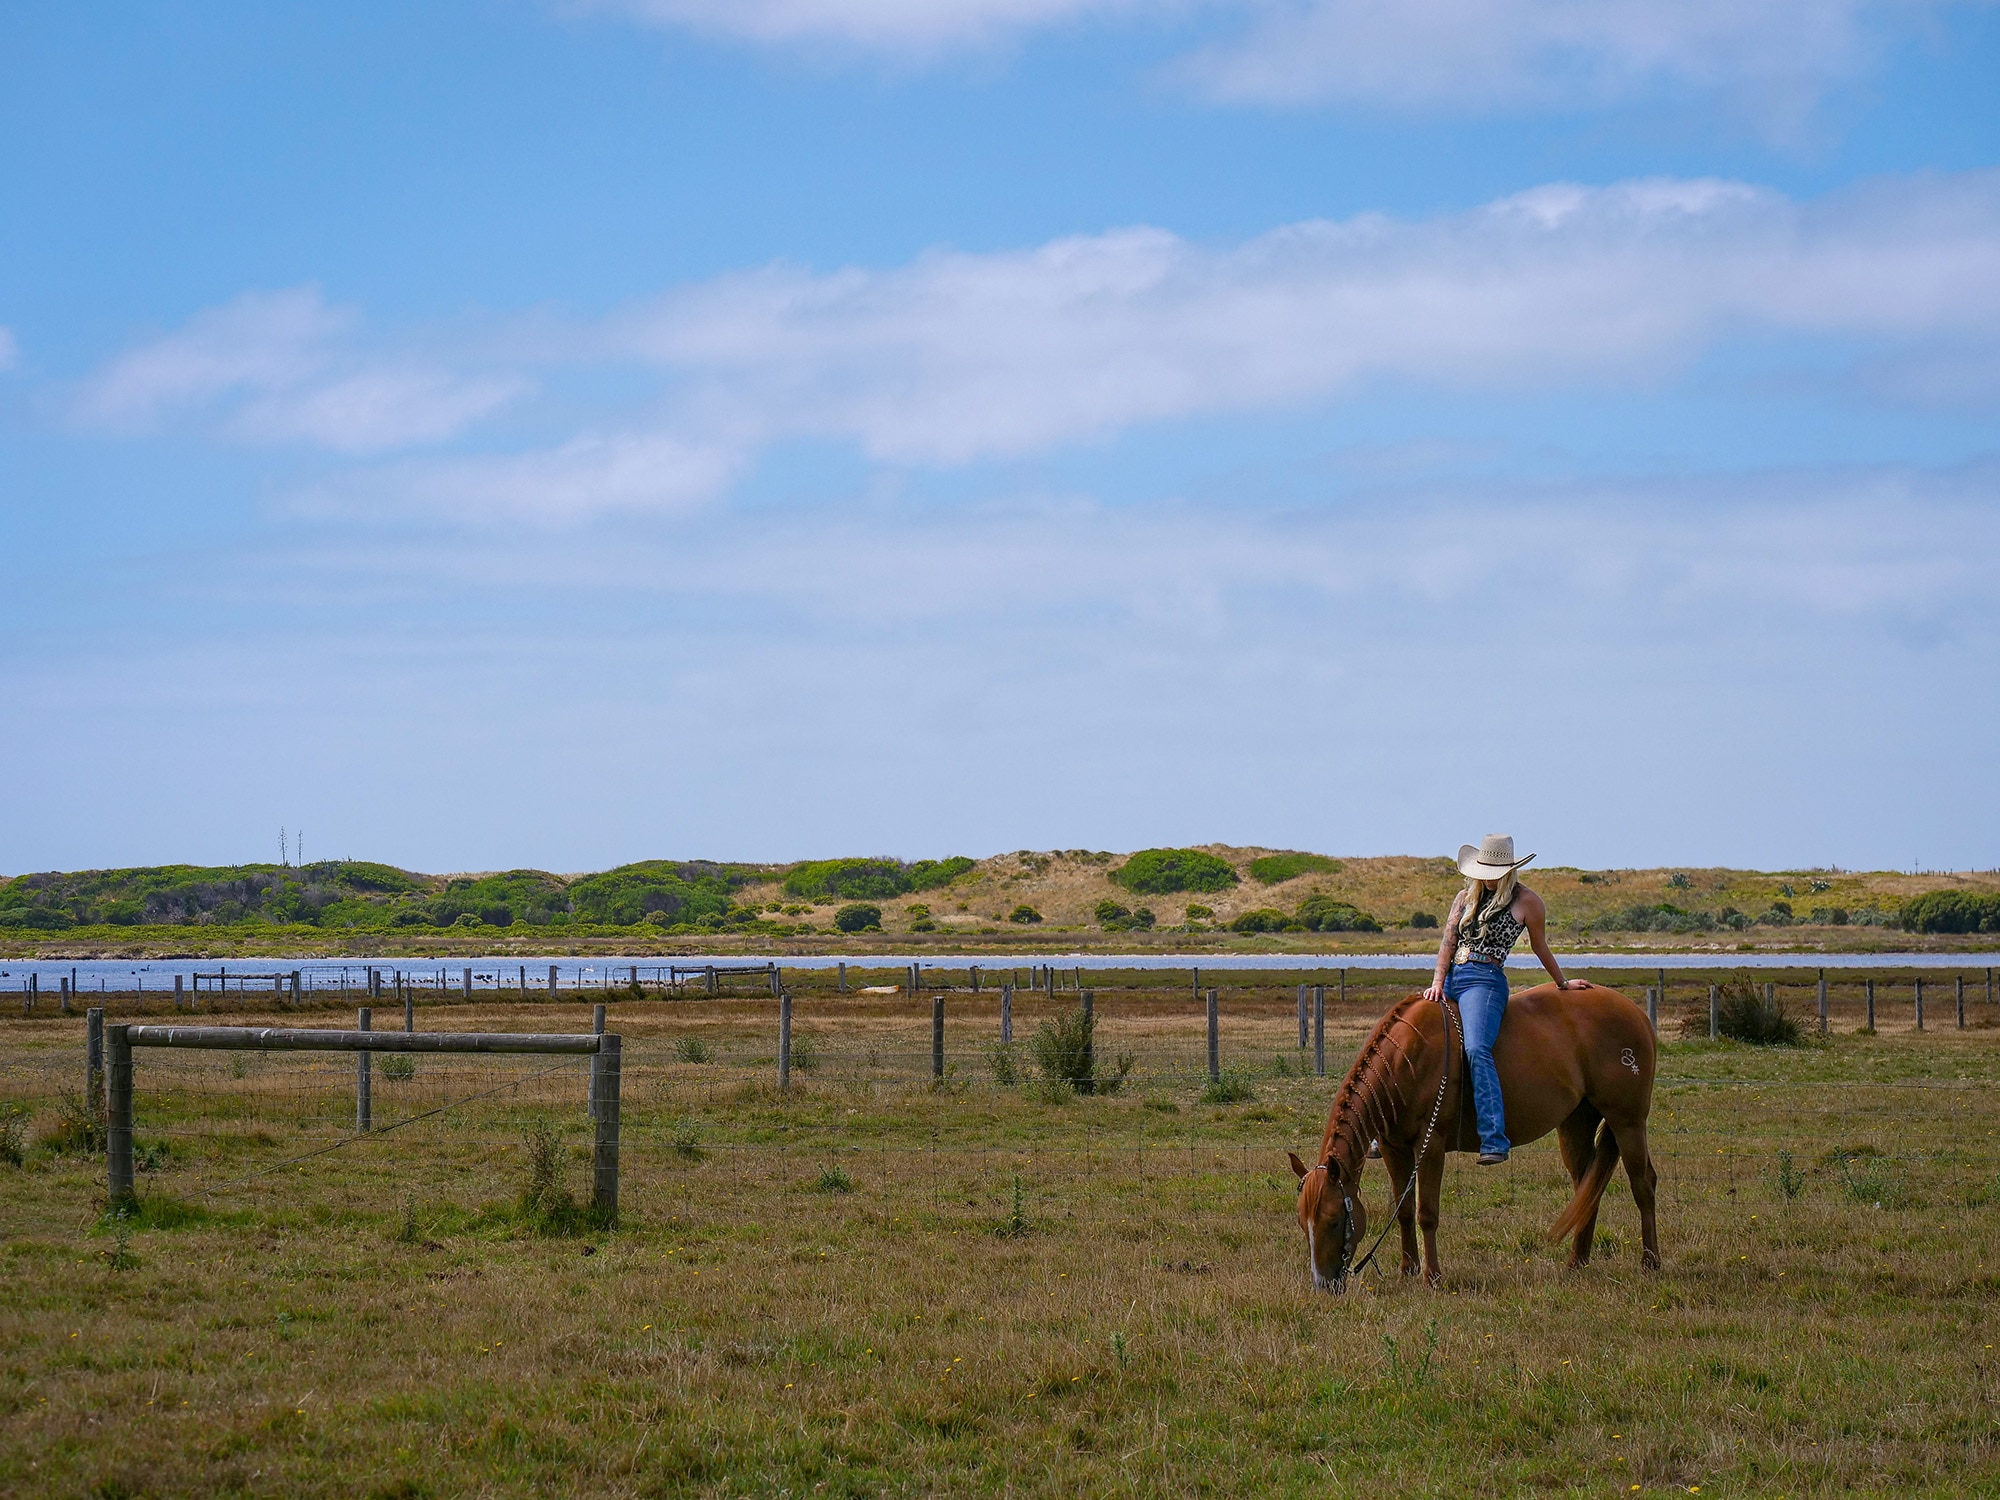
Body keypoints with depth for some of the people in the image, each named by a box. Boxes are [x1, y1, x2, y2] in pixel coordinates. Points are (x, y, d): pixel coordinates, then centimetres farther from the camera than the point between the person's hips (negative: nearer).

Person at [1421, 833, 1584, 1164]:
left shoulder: (1526, 901, 3)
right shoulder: (1466, 897, 17)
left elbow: (1540, 947, 16)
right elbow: (1448, 940, 9)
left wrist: (1562, 983, 25)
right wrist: (1438, 982, -4)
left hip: (1485, 980, -6)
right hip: (1450, 978, 6)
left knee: (1477, 1050, -29)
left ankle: (1494, 1141, -37)